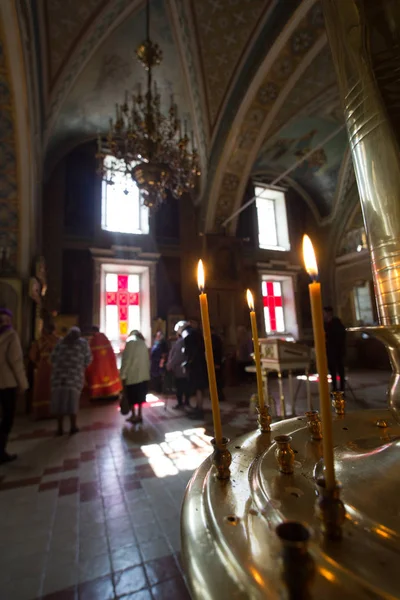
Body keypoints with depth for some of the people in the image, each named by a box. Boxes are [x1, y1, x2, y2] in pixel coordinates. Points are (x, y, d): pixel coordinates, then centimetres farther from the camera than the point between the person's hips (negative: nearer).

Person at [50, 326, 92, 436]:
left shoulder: (61, 342, 11)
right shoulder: (83, 342, 8)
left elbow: (53, 358, 7)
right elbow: (88, 359, 6)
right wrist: (82, 369, 24)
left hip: (59, 375, 1)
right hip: (75, 375, -1)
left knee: (59, 401, 9)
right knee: (72, 401, 8)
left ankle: (60, 428, 13)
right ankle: (73, 427, 13)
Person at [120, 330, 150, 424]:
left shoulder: (130, 343, -7)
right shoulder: (143, 343, 7)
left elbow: (126, 360, -11)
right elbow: (147, 360, 5)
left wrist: (123, 375, -7)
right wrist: (147, 371, 11)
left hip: (132, 375, -5)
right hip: (143, 375, 5)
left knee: (131, 397, 10)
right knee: (140, 396, 14)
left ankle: (133, 415, 18)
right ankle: (139, 415, 20)